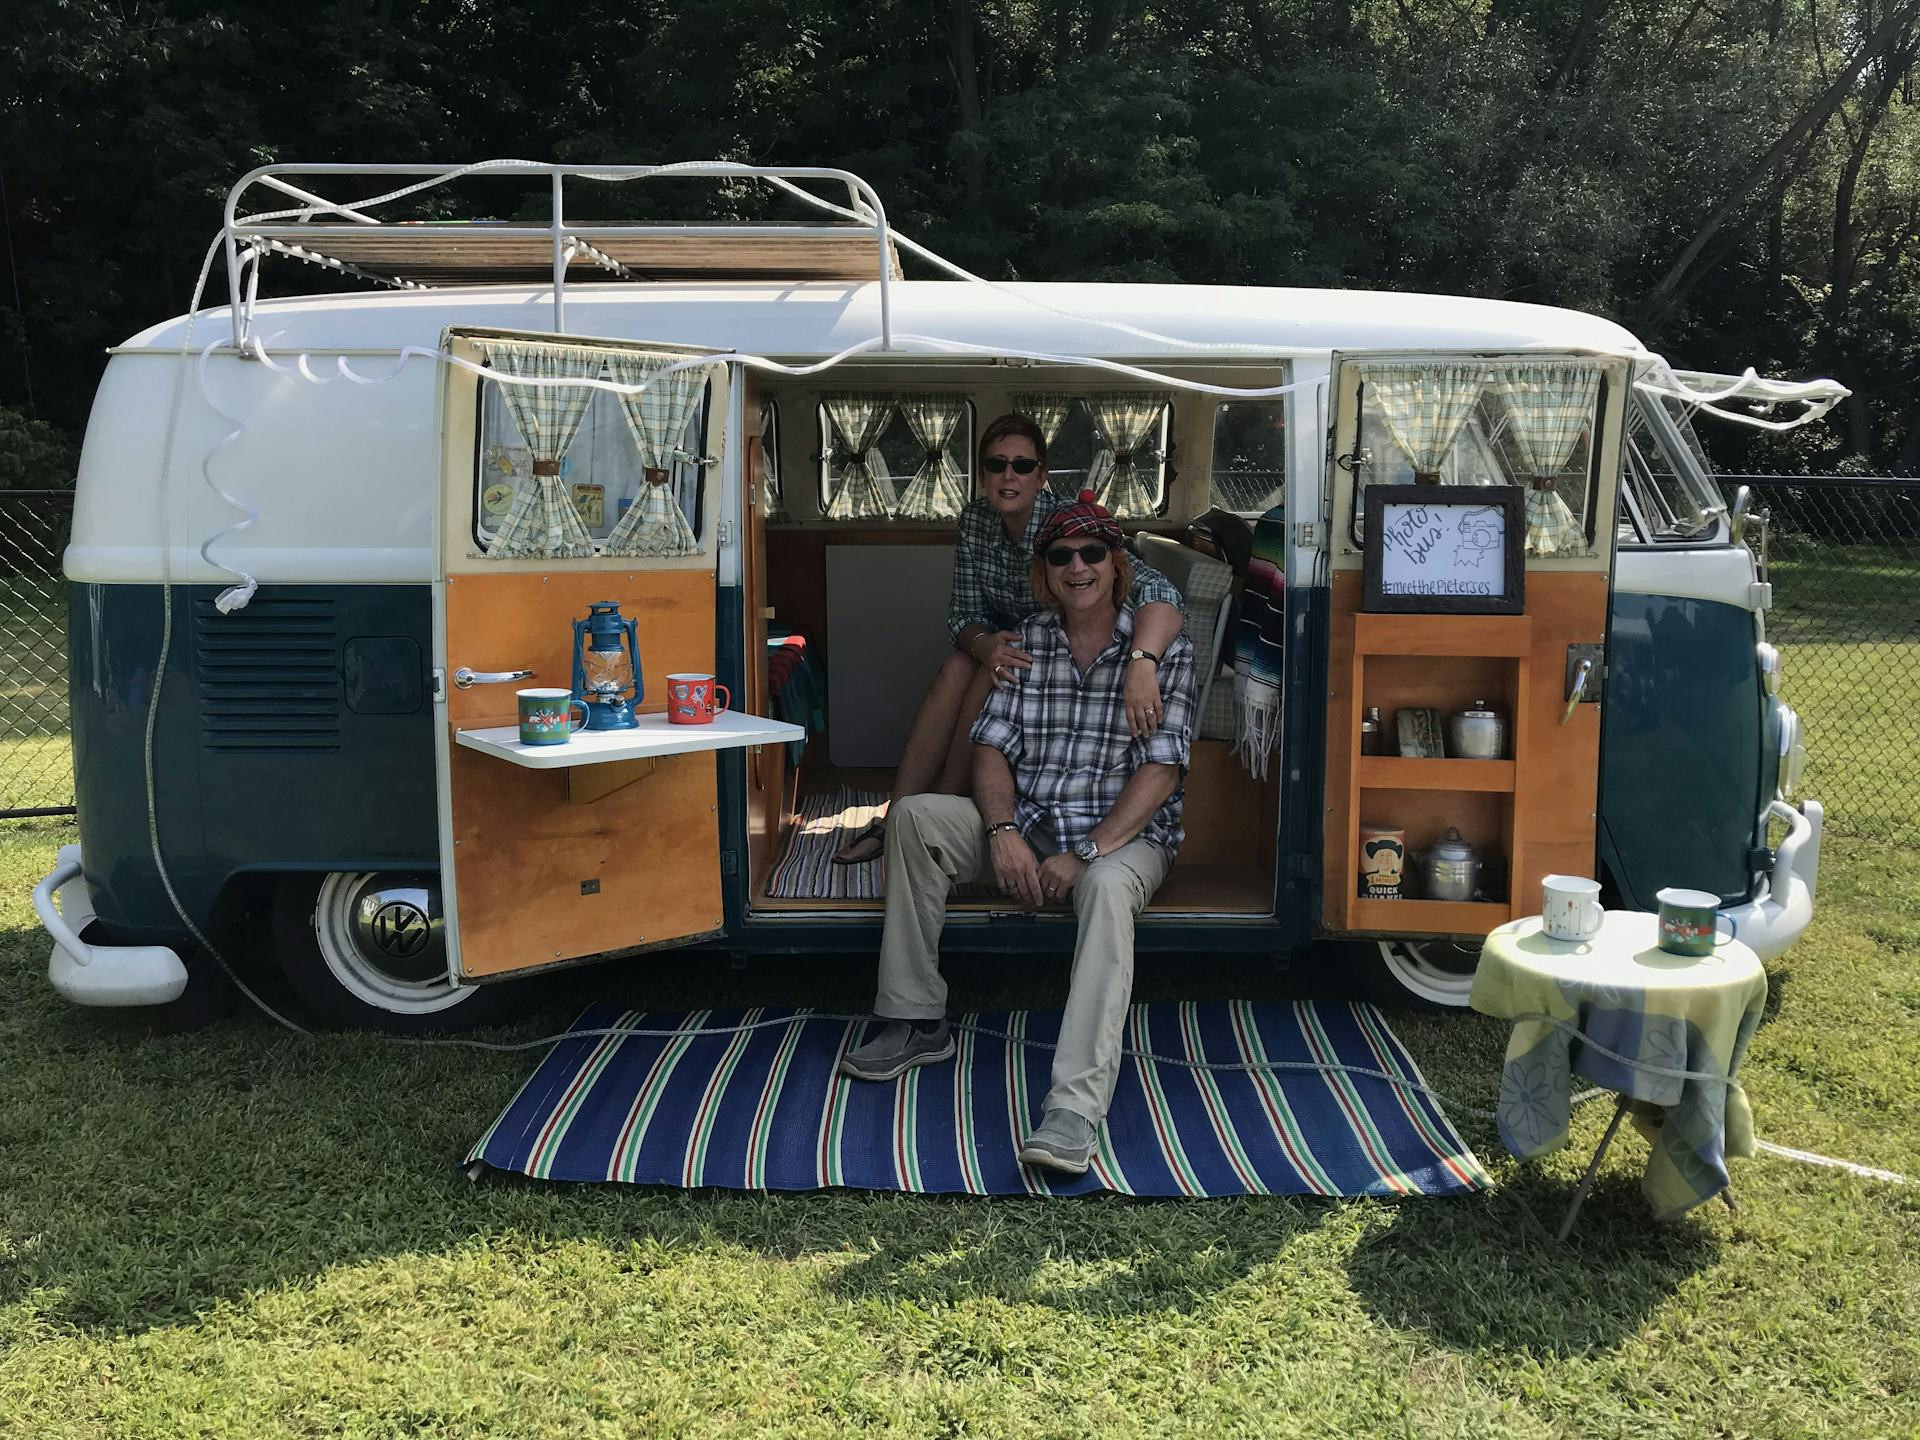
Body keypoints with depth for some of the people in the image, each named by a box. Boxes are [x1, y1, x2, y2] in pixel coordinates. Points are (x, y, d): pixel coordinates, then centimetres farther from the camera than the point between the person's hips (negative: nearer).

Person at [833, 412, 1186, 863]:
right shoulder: (975, 520, -8)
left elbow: (1157, 591, -38)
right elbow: (962, 614, -8)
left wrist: (1142, 661, -59)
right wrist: (986, 645, -34)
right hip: (1011, 647, 4)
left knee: (989, 678, -30)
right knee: (957, 668, -25)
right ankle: (894, 818, -23)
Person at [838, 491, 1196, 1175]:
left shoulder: (1165, 647, -4)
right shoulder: (1025, 643, 9)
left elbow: (1161, 769, -12)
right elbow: (992, 747, 3)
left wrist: (1088, 852, -22)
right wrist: (1002, 831, -17)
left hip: (1126, 835, -4)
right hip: (1028, 826, 4)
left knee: (1107, 888, -39)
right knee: (915, 815, -17)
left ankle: (1074, 1110, -47)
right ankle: (915, 1021, -12)